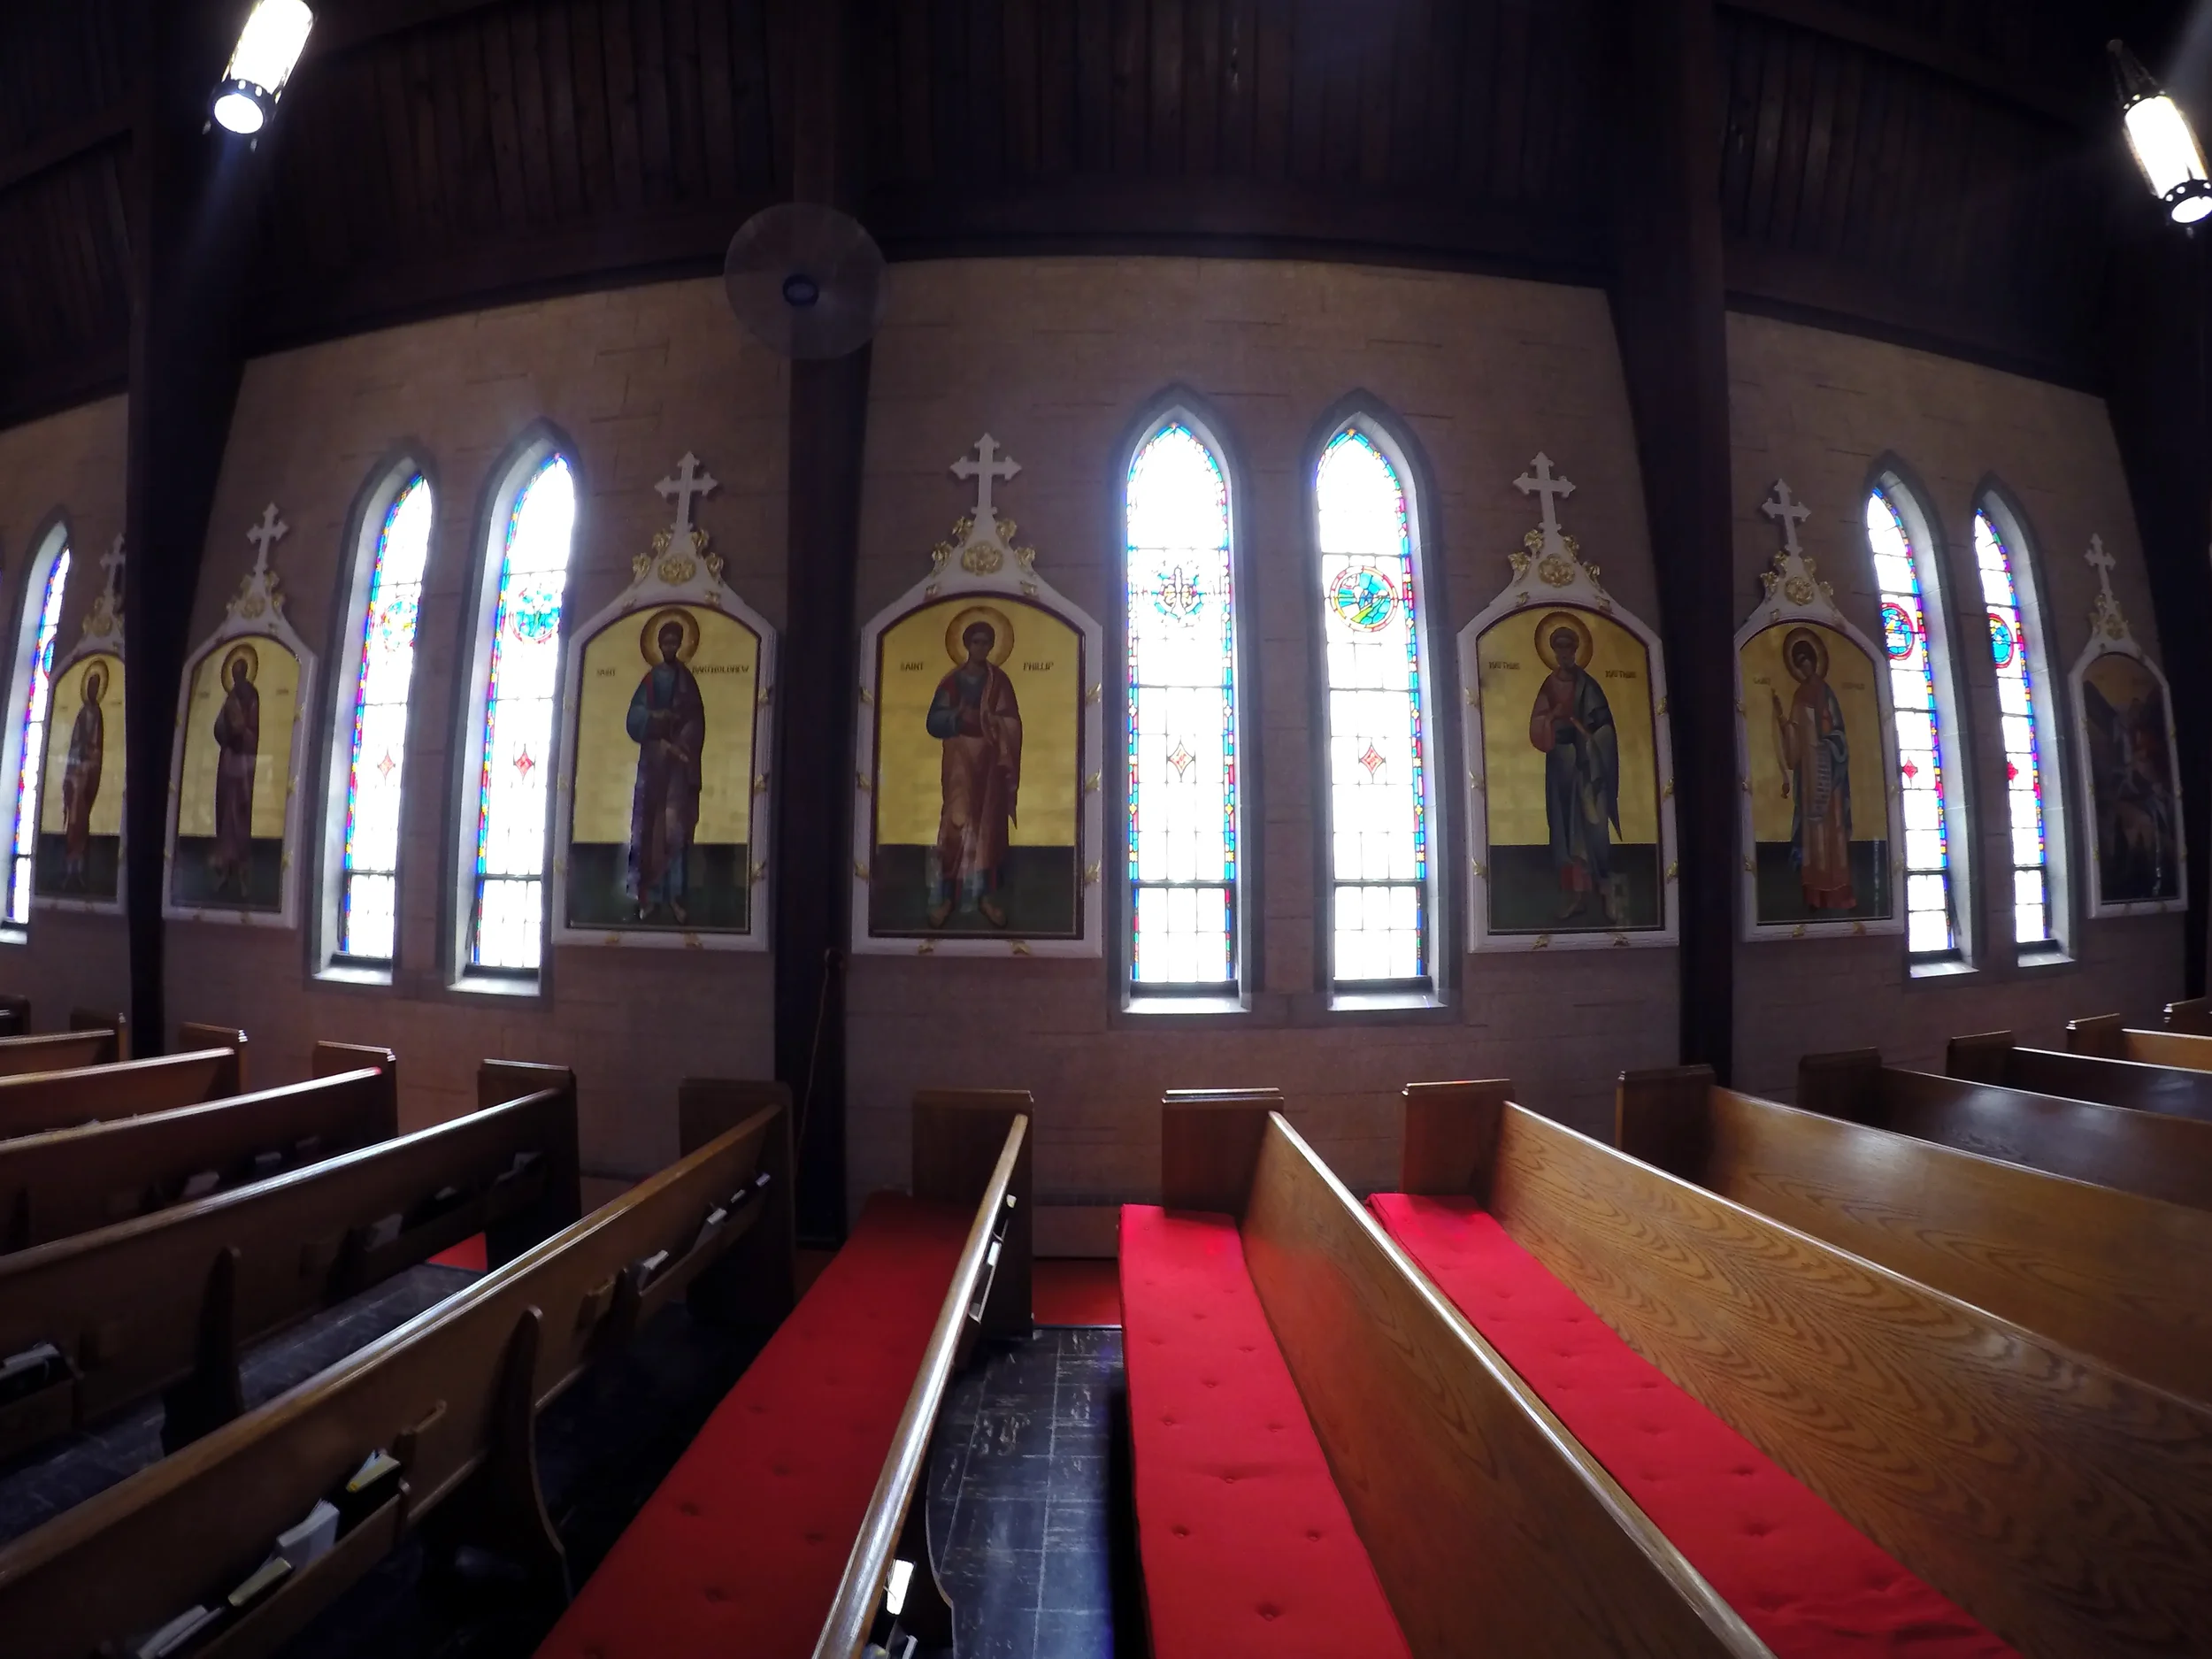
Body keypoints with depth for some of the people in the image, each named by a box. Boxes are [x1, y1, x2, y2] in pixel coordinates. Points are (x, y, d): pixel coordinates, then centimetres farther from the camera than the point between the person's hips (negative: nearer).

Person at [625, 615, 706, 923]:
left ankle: (675, 895, -5)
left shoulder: (688, 680, 11)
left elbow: (697, 721, 4)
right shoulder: (650, 679, 11)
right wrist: (656, 717, -16)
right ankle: (648, 894, -1)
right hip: (653, 759, 0)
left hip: (681, 760, 0)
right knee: (650, 823, -3)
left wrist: (683, 745, -11)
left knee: (677, 824, -6)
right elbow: (634, 718, 2)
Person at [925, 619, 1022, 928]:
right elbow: (934, 722, 0)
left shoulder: (1000, 681, 6)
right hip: (960, 758, -1)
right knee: (956, 821, -9)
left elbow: (1012, 726, 2)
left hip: (990, 758, 1)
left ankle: (985, 892, 11)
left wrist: (1007, 763, -9)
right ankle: (945, 894, -5)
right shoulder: (951, 681, 5)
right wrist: (958, 716, -18)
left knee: (989, 822, 2)